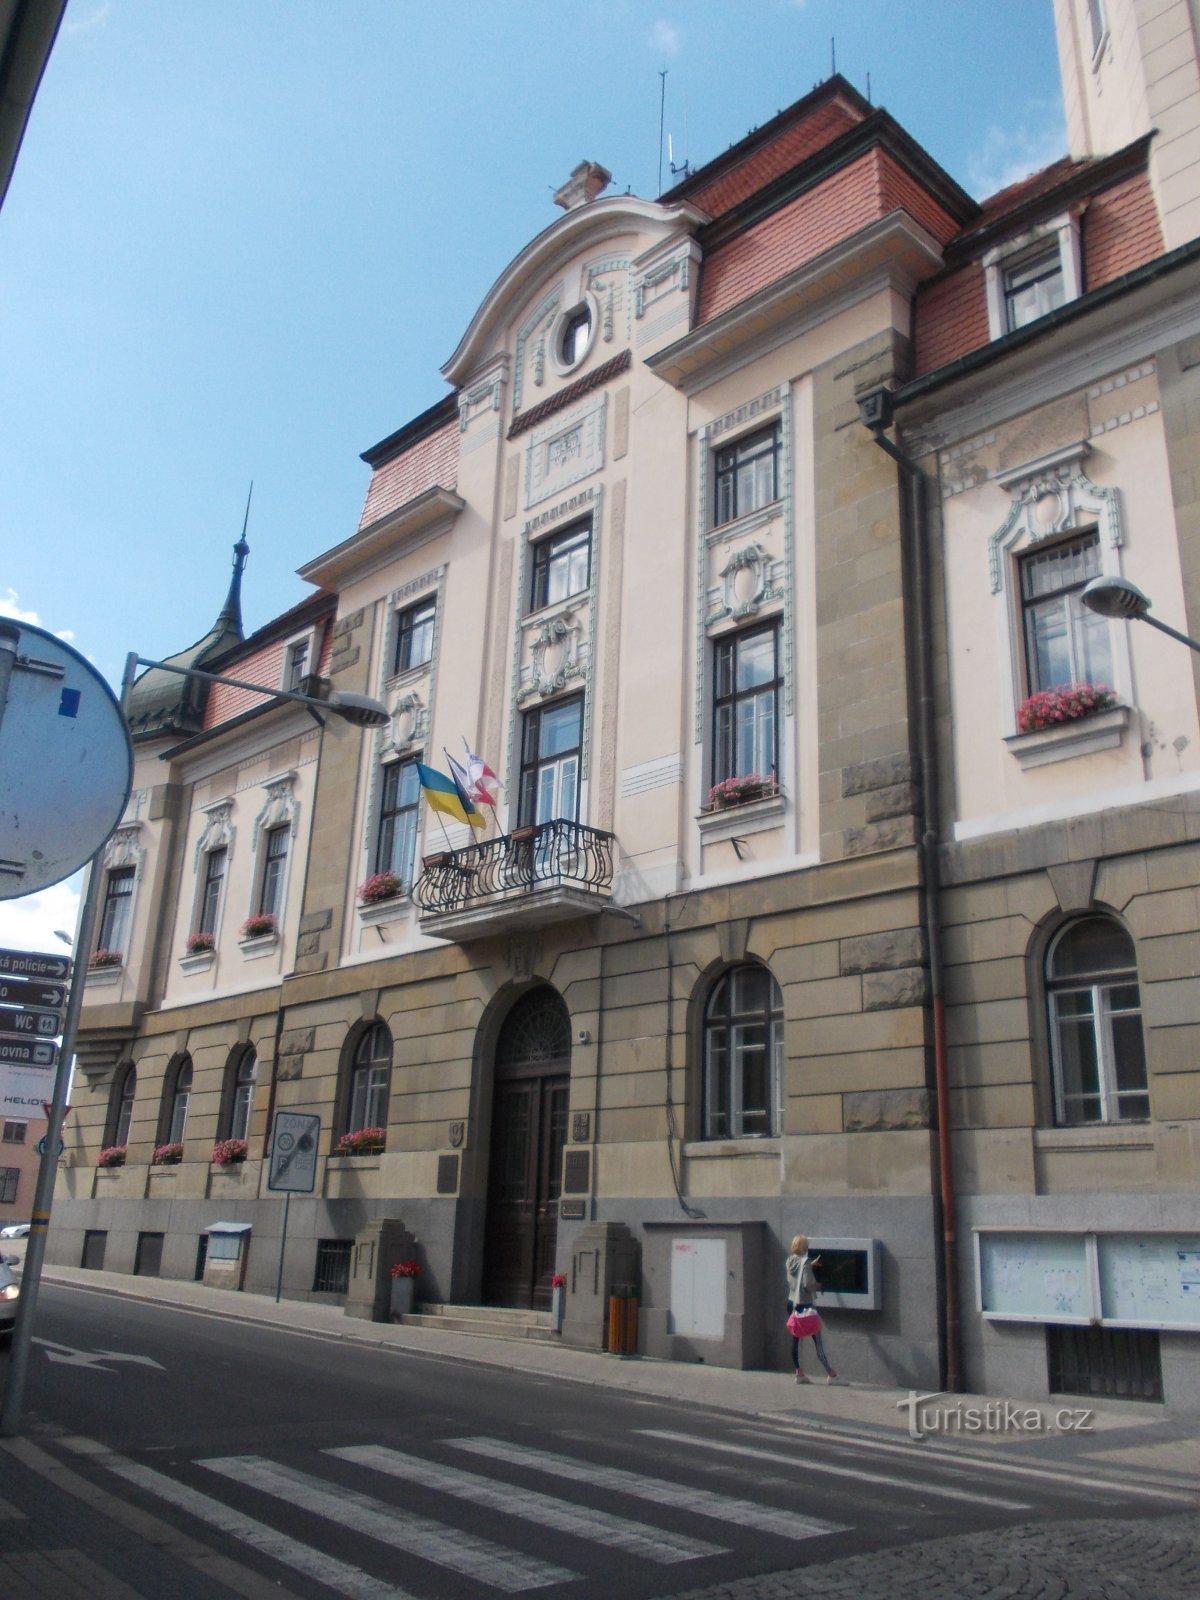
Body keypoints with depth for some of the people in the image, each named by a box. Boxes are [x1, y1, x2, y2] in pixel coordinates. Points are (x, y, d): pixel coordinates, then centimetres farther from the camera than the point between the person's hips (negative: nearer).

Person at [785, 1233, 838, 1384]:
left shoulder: (790, 1261, 5)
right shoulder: (805, 1261, -16)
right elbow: (808, 1284, -21)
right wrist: (817, 1286, -2)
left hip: (792, 1303, 7)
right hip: (804, 1305, -7)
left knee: (796, 1338, 9)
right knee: (817, 1338, 1)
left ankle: (799, 1373, 11)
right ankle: (830, 1374, 6)